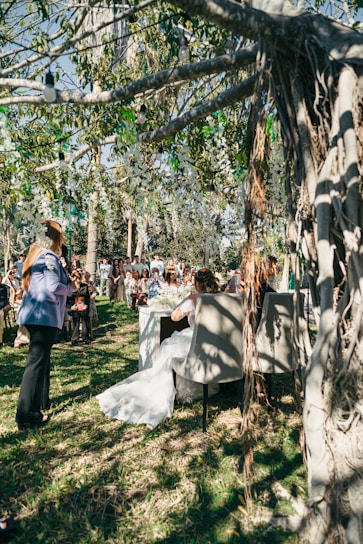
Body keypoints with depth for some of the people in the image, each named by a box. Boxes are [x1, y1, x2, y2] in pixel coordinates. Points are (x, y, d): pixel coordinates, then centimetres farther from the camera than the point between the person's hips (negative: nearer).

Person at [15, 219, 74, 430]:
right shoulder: (49, 257, -15)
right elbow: (54, 286, -26)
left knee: (41, 358, 20)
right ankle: (27, 413, 2)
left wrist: (63, 272, 13)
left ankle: (40, 400, 33)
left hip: (37, 313, 10)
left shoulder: (36, 254, 14)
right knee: (37, 361, -5)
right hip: (45, 314, -10)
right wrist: (70, 288, -6)